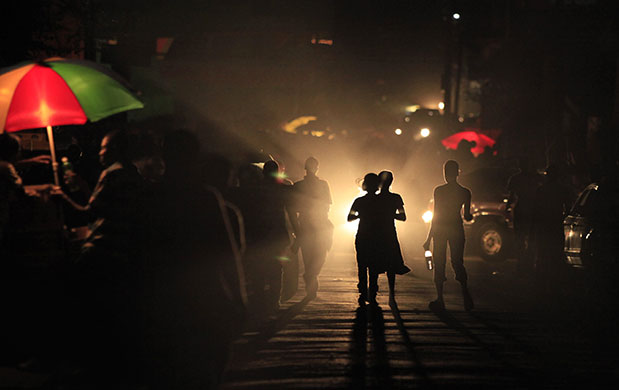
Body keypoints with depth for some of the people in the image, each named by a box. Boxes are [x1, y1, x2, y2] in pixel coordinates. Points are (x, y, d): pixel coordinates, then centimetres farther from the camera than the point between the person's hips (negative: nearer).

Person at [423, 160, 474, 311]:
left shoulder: (438, 190, -8)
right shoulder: (465, 192, -1)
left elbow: (436, 216, -7)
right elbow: (467, 216, 2)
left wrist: (429, 238, -2)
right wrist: (469, 215, 28)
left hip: (440, 230, -2)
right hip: (456, 229, 2)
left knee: (439, 264, 5)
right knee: (457, 262, 12)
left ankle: (440, 300, 3)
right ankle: (465, 293, -8)